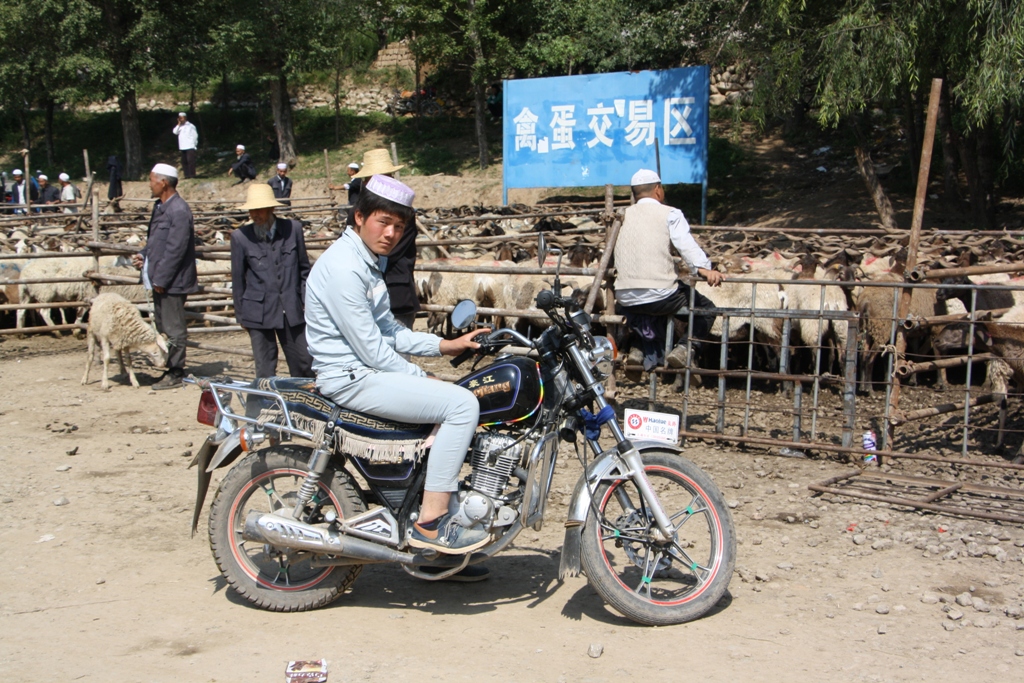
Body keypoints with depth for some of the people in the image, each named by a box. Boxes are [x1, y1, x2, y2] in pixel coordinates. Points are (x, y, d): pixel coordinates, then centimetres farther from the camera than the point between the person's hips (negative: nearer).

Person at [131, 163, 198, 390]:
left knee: (174, 329, -1)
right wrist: (143, 255, 3)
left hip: (172, 282, -10)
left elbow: (176, 249, -21)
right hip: (159, 279, 10)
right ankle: (171, 369, 27)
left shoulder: (179, 211, -18)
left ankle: (175, 374, 8)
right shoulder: (161, 207, 12)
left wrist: (161, 279, -20)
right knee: (163, 327, 17)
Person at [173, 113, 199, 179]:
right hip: (182, 148, 6)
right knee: (184, 161, 4)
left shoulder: (190, 126, -1)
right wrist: (179, 124, -1)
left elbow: (195, 136, 0)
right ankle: (187, 175, 8)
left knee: (190, 161, -11)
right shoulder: (180, 126, 15)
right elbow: (175, 132, 0)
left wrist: (194, 144, -1)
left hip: (190, 147, -6)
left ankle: (192, 175, -10)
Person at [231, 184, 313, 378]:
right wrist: (241, 315, 9)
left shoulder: (293, 229, 0)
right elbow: (238, 280, 5)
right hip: (258, 313, -1)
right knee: (265, 371, 4)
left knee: (305, 365, 7)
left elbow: (304, 268, 10)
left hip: (291, 311, 1)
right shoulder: (240, 237, -3)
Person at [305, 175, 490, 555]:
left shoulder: (369, 262, 15)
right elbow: (371, 349, -19)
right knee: (462, 405, -19)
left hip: (367, 371, 11)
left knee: (453, 405, 17)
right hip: (352, 378, -11)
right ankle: (429, 524, -16)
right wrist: (422, 380, -9)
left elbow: (389, 333, 18)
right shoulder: (344, 267, -19)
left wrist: (445, 345, 9)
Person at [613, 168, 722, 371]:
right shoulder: (669, 214, 1)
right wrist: (703, 268, -31)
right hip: (660, 295, -5)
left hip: (625, 299, 5)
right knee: (706, 309, 17)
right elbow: (686, 244, -17)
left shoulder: (623, 216, 16)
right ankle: (684, 347, -7)